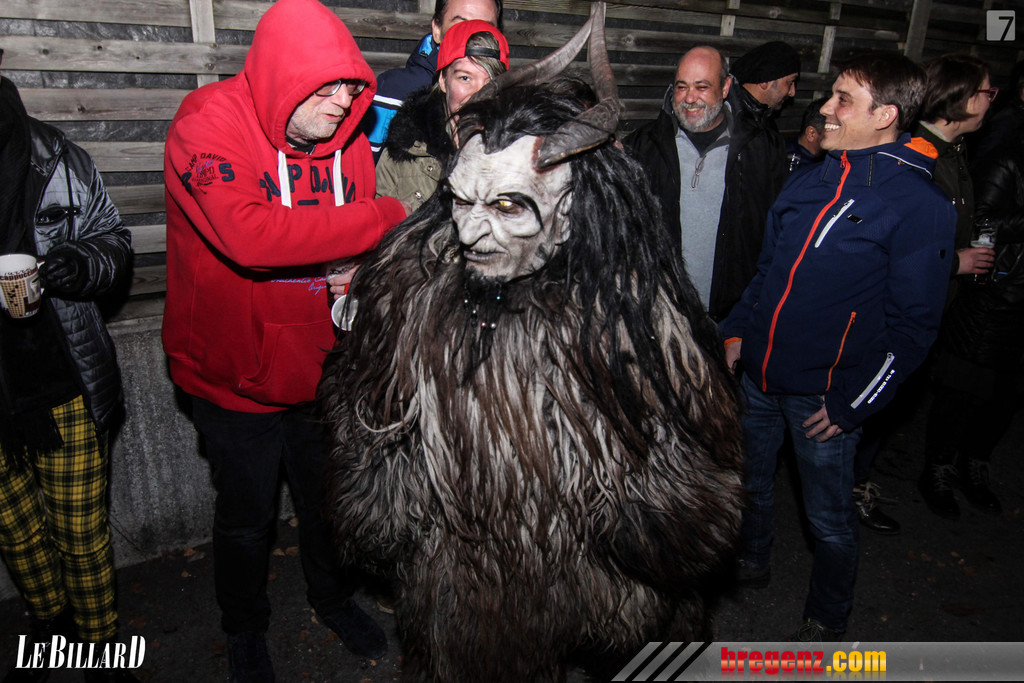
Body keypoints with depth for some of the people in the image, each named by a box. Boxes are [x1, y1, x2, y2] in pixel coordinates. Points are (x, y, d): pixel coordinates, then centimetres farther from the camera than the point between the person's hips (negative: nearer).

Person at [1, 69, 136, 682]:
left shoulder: (59, 161, -6)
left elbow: (115, 241, 3)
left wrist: (82, 263, -20)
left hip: (64, 385, -1)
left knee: (82, 529, 10)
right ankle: (50, 620, 48)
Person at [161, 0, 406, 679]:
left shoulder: (347, 136, -3)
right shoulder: (207, 125, -20)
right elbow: (250, 235, -38)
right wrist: (388, 218, -35)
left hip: (322, 365, 5)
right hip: (236, 376, -4)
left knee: (330, 497, 22)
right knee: (247, 516, 16)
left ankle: (333, 594, 52)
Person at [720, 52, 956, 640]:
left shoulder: (922, 206, -14)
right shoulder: (809, 180, 6)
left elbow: (913, 324, -13)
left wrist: (853, 403, -14)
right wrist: (738, 331, 8)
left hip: (825, 397, -6)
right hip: (759, 376, 6)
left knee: (829, 516, 12)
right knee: (751, 481, 23)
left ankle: (828, 621, 37)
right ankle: (753, 559, 51)